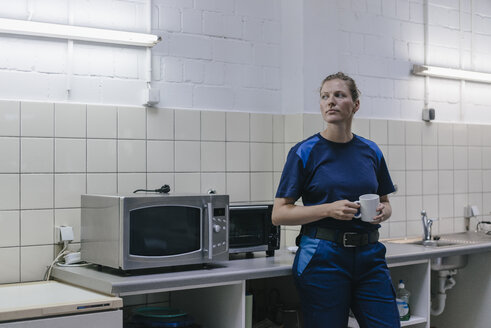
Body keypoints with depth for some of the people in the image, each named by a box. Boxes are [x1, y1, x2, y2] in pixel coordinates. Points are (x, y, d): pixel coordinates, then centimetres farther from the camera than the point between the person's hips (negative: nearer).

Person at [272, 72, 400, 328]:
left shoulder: (371, 152, 9)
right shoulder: (304, 152, -3)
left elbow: (385, 202, 20)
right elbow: (279, 214, -6)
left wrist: (382, 211, -4)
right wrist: (329, 209, -18)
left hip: (369, 256, 4)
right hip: (323, 257, -3)